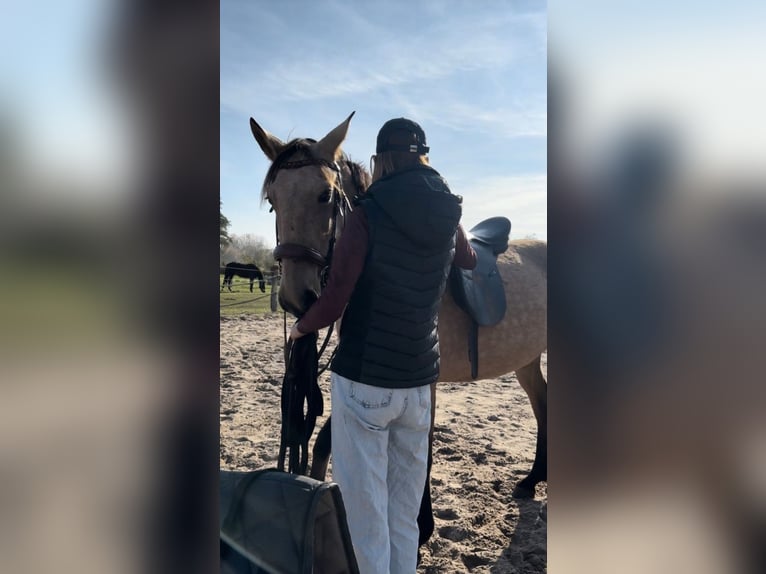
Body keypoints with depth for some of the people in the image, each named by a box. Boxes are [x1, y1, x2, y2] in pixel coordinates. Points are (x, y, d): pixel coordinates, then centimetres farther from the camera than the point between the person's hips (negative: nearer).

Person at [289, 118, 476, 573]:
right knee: (405, 512, 20)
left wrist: (301, 327, 4)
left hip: (363, 380, -5)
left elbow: (334, 302, -16)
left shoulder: (367, 215, -14)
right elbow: (470, 261, 23)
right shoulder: (450, 218, 1)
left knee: (364, 507, 10)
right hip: (419, 381, 5)